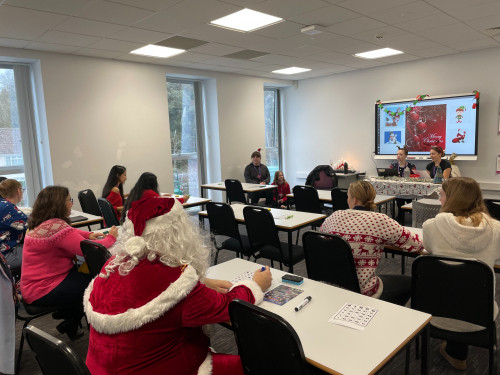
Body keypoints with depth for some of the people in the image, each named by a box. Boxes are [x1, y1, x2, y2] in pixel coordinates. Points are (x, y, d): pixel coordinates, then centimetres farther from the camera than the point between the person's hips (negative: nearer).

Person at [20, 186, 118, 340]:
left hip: (37, 282, 10)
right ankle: (69, 322, 17)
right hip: (43, 291, -10)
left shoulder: (43, 223, 5)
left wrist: (89, 235, 2)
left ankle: (70, 322, 23)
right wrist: (111, 238, -11)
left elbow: (69, 233, 20)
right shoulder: (55, 226, -28)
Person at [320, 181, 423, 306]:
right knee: (409, 282, 23)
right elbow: (416, 244, -7)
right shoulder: (380, 221, -15)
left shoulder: (335, 217, -5)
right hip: (363, 291, -5)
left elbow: (321, 231, 18)